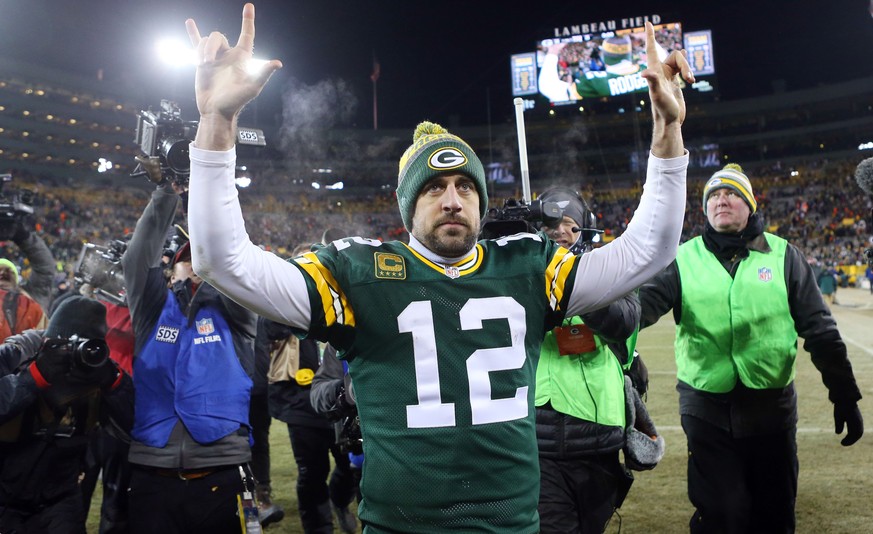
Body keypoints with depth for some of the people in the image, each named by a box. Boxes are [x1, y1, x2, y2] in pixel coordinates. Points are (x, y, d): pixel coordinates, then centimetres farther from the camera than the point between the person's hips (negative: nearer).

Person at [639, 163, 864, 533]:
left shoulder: (783, 256, 1)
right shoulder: (683, 260, -2)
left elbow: (819, 329, 3)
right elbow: (646, 302, -17)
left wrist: (844, 396, 3)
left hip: (771, 406, 1)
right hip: (707, 411, -1)